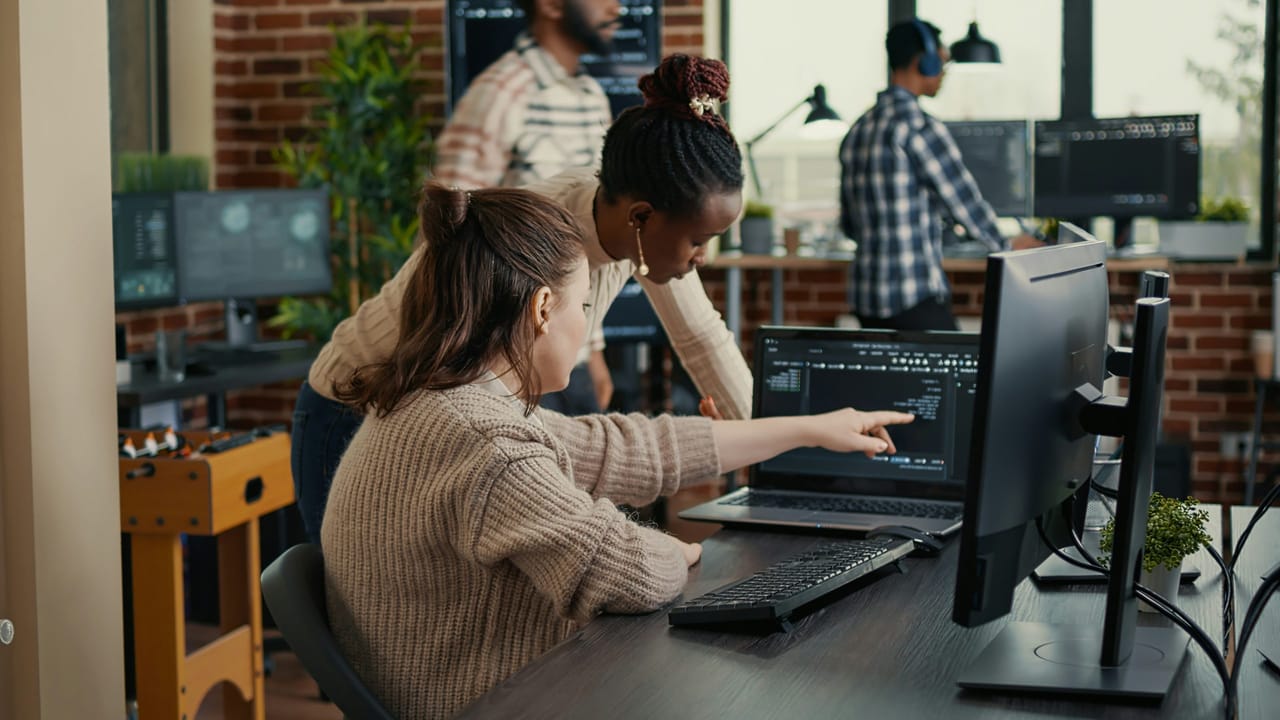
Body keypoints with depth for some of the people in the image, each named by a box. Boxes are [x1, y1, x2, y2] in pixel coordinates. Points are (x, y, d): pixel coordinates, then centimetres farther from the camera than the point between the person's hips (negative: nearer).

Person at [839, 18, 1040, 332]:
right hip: (915, 297, -8)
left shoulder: (858, 131, 13)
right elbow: (965, 201, -8)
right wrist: (1008, 244, 11)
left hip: (866, 294, 8)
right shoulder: (920, 128, -12)